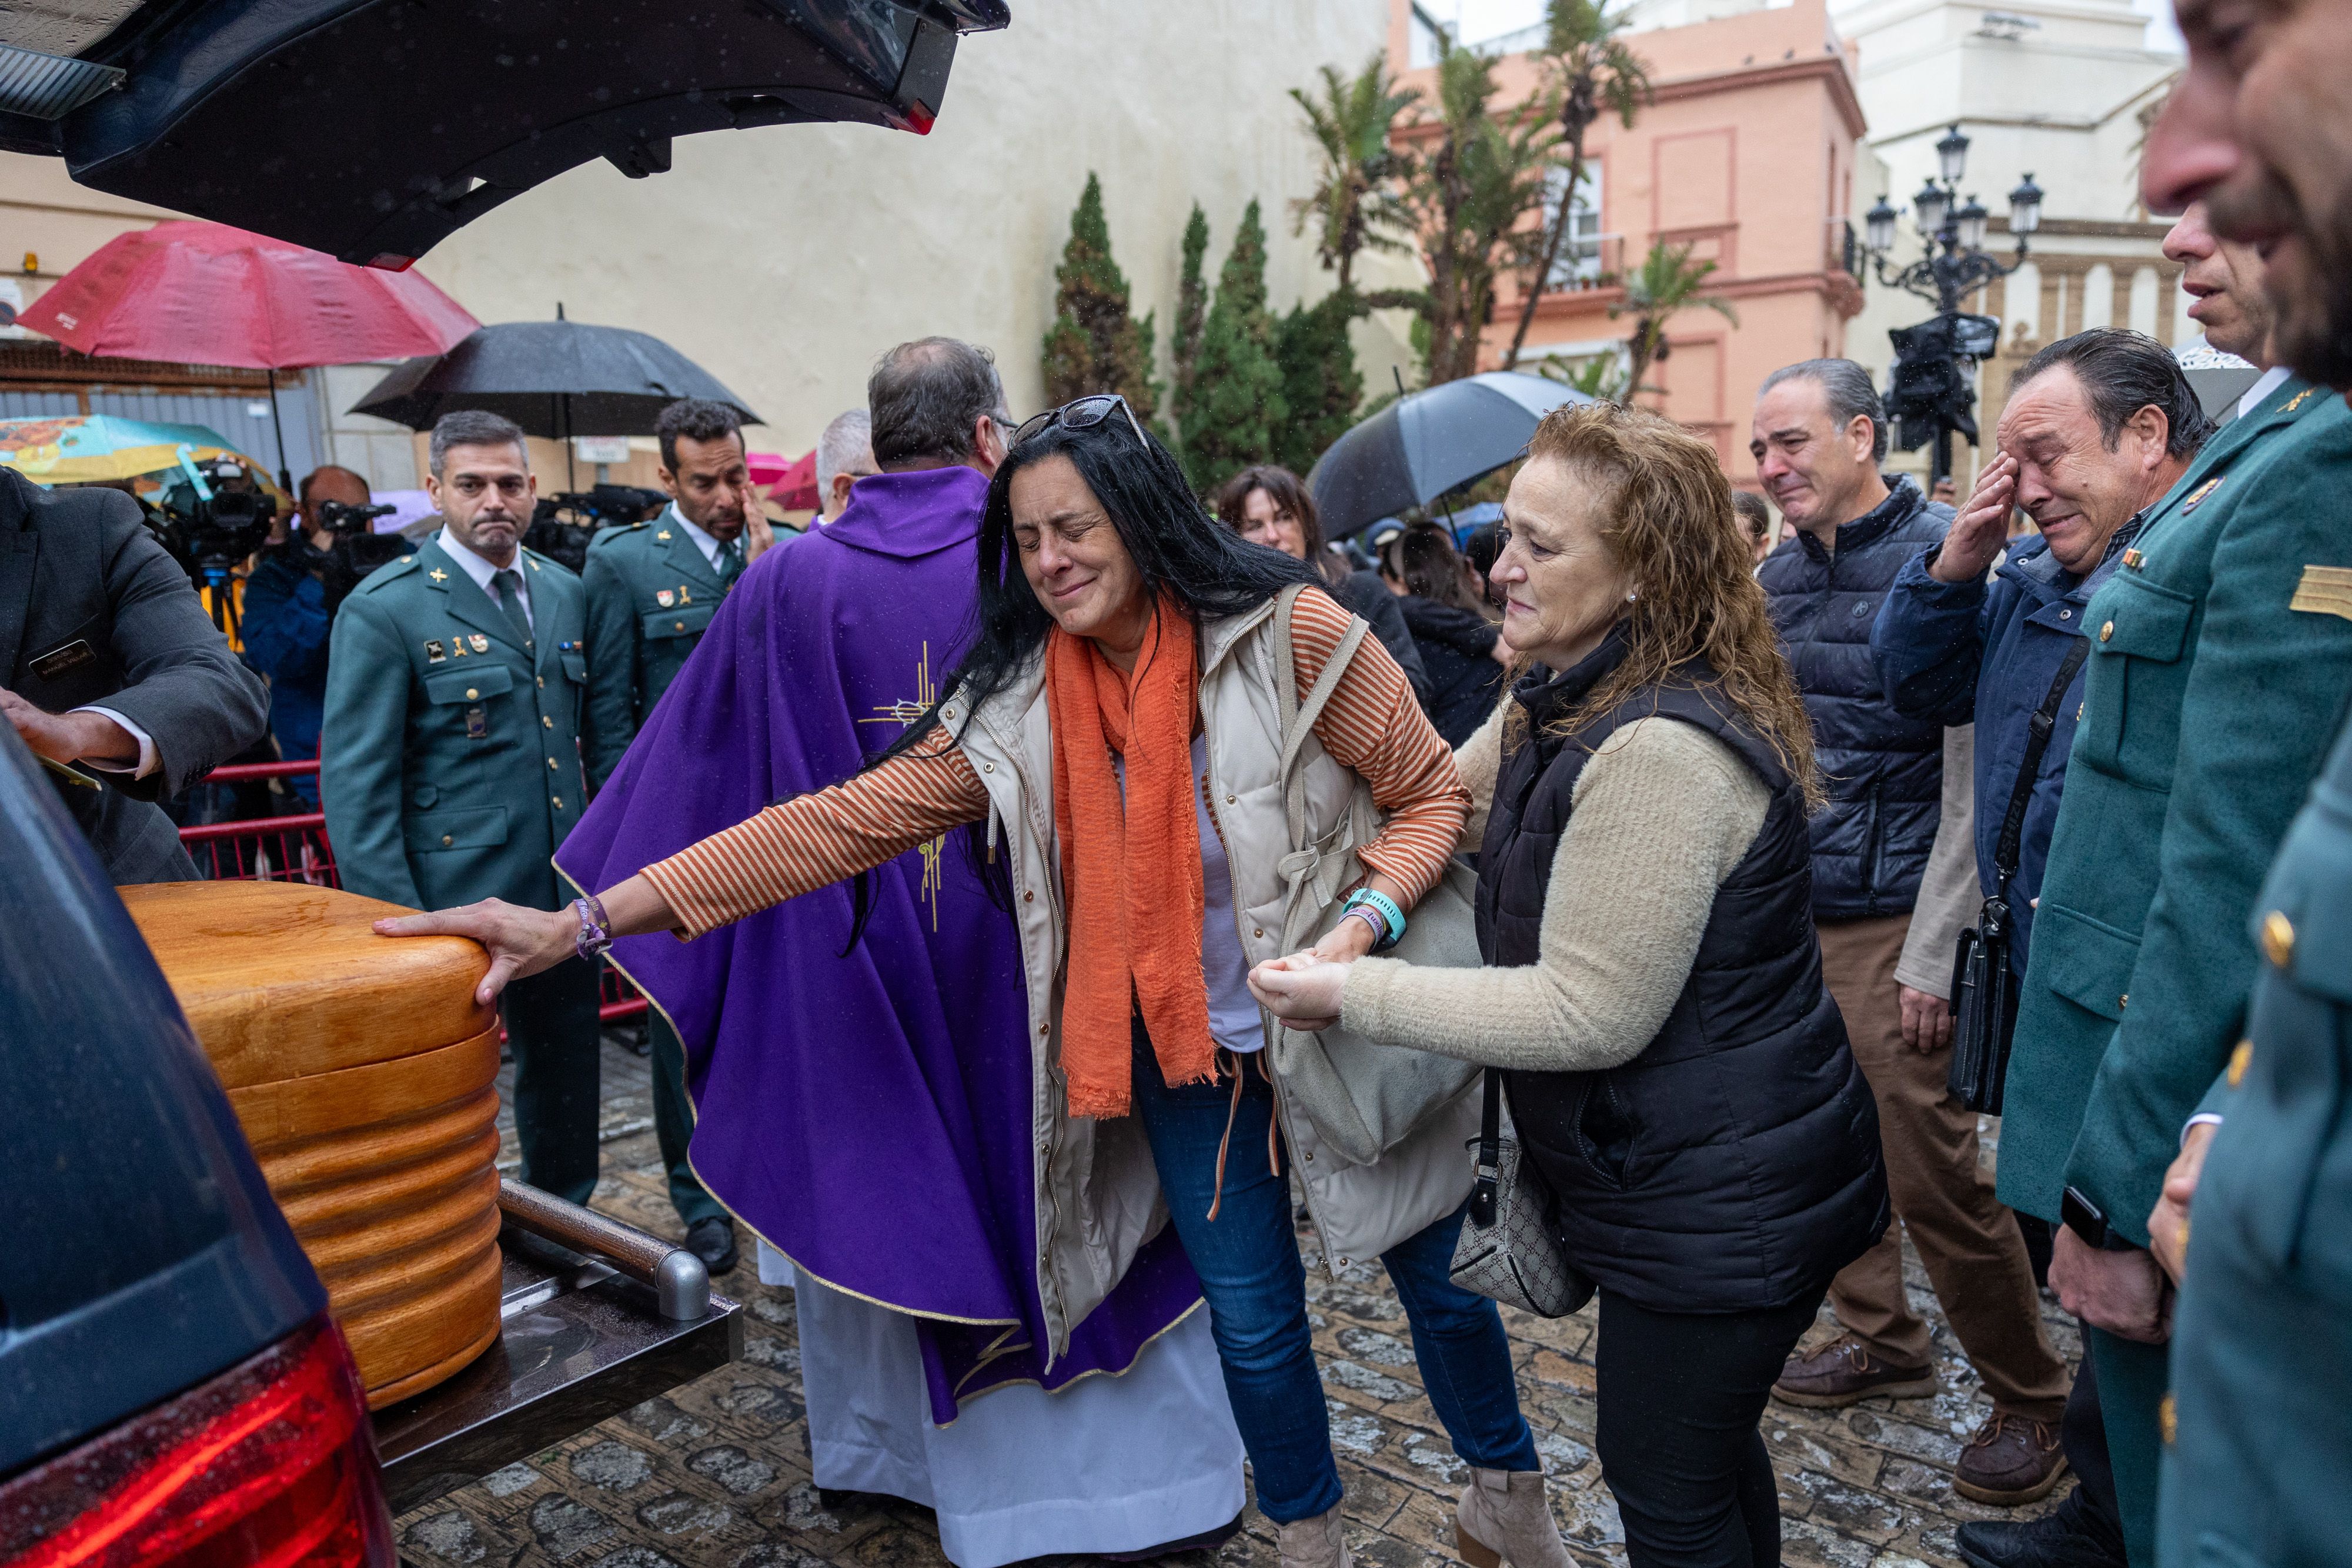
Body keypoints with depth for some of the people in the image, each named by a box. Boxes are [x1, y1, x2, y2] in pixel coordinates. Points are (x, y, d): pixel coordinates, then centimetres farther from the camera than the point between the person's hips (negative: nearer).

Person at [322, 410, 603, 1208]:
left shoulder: (564, 592, 9)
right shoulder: (384, 609, -9)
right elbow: (355, 782, -12)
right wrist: (396, 924, -16)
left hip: (563, 889, 6)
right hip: (457, 895, -6)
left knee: (567, 1069, 18)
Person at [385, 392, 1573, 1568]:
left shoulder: (1288, 632, -17)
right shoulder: (1015, 706, -9)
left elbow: (1432, 793, -8)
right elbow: (847, 820, -13)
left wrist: (1367, 918, -28)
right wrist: (585, 921, -18)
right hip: (1185, 1043, 2)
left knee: (1441, 1277, 15)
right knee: (1251, 1317, 13)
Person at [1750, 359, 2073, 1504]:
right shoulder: (1777, 573, 11)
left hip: (1889, 920, -7)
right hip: (1785, 911, 7)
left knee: (1934, 1173, 0)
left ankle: (2029, 1398, 20)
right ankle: (1881, 1340, 35)